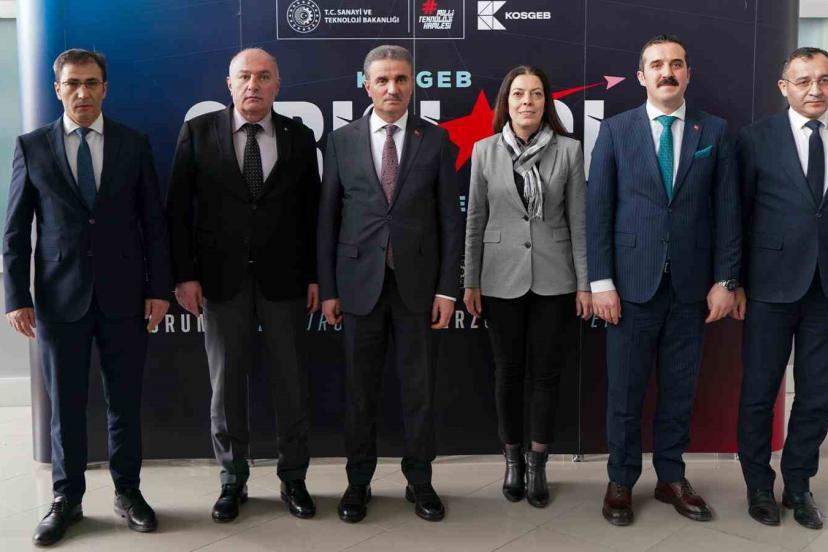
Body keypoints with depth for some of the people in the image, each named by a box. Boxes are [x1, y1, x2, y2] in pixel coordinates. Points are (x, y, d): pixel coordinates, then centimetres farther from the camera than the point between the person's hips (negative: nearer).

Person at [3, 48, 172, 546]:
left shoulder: (135, 144, 4)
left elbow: (153, 221, 4)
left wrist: (160, 288, -1)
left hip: (124, 296, 1)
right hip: (60, 297, 0)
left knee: (126, 401, 9)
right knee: (65, 403, 9)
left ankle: (128, 492, 25)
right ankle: (67, 500, 24)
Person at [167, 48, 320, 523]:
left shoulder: (300, 137, 3)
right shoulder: (198, 132, 1)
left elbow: (312, 212, 5)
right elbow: (178, 210, 0)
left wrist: (315, 275, 1)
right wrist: (184, 275, -5)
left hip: (283, 280, 1)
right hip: (221, 279, 0)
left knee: (291, 382, 7)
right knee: (227, 383, 8)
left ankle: (294, 478, 23)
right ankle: (233, 480, 24)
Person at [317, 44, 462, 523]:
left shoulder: (436, 140, 3)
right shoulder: (342, 141, 4)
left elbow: (450, 218, 1)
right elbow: (328, 218, 4)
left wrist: (448, 288, -4)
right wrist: (328, 289, 1)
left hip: (417, 282, 0)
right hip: (360, 281, 1)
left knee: (419, 387, 8)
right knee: (361, 388, 9)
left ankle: (420, 480, 23)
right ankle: (359, 481, 23)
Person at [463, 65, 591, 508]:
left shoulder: (569, 150, -1)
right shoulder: (485, 151, 1)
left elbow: (578, 221, 0)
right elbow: (475, 220, 3)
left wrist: (585, 283, -2)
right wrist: (470, 282, 2)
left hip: (554, 279, 0)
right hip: (502, 279, 1)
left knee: (547, 372, 6)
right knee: (508, 371, 10)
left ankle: (537, 464, 21)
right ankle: (513, 459, 27)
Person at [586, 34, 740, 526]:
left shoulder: (715, 131, 5)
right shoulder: (616, 129, 1)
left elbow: (727, 210, 4)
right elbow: (598, 209, -2)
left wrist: (725, 280, -1)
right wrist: (601, 281, -7)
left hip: (690, 284, 2)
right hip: (633, 282, -1)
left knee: (680, 389, 11)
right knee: (626, 390, 6)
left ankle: (671, 478, 28)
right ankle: (621, 480, 22)